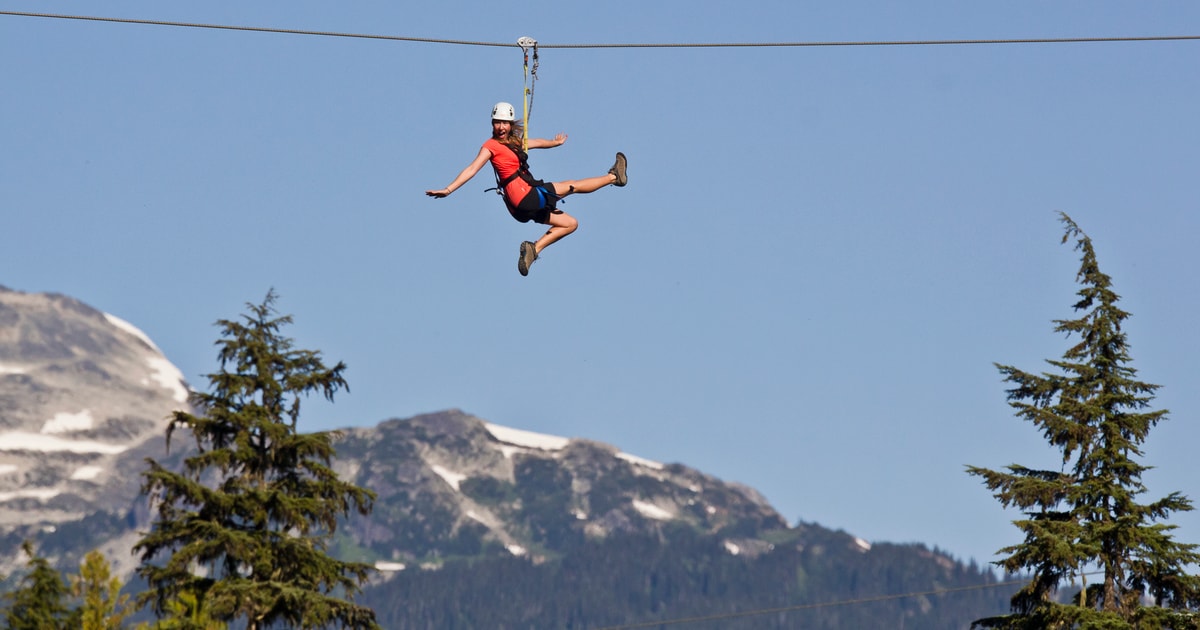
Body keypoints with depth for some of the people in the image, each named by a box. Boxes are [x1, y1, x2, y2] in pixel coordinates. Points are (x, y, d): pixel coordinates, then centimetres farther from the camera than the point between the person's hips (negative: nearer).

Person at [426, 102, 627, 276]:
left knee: (570, 223, 14)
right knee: (572, 186, 6)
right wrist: (448, 190, -28)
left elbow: (535, 142, 34)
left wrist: (556, 142, 53)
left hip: (528, 203, 9)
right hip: (525, 197, -9)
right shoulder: (491, 146, -10)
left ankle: (533, 249, 6)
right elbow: (472, 169, -17)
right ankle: (613, 177, 24)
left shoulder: (514, 142, 15)